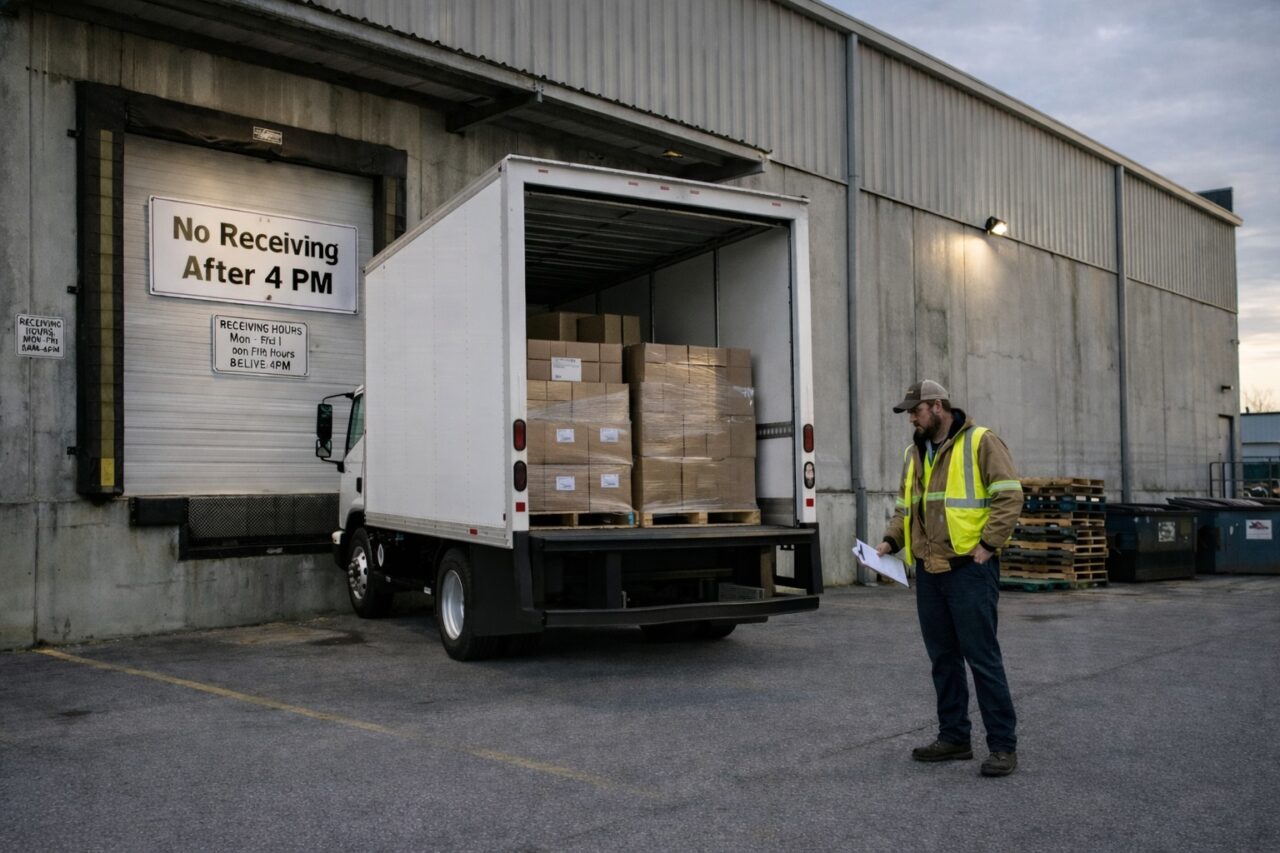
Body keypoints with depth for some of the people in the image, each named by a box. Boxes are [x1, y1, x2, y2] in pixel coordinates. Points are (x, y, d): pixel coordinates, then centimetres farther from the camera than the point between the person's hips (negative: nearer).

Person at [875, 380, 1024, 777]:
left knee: (981, 656, -4)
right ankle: (954, 737, 22)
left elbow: (1009, 495, -11)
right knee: (943, 658, 12)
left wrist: (988, 544, -17)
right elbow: (906, 507, 21)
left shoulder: (980, 442, -6)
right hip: (928, 570, 7)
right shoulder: (914, 453, 15)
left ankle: (1003, 745, 4)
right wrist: (891, 540, 5)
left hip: (970, 568, -7)